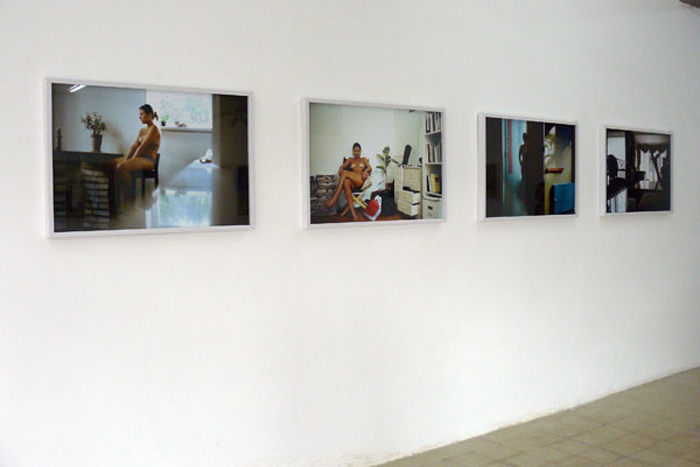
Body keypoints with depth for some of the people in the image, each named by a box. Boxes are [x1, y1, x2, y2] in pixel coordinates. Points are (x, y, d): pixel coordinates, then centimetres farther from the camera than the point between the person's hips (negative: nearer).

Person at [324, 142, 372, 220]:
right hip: (353, 183, 2)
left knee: (345, 173, -28)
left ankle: (335, 198, -34)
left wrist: (365, 171, -13)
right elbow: (342, 166, 13)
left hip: (361, 180, -2)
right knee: (346, 182, -38)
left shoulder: (364, 159, 25)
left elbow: (370, 168, 10)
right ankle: (352, 212, -47)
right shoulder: (350, 159, 28)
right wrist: (340, 170, -12)